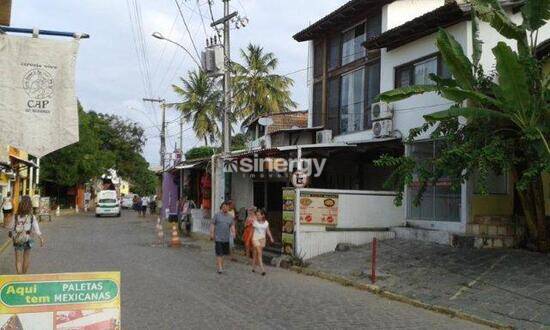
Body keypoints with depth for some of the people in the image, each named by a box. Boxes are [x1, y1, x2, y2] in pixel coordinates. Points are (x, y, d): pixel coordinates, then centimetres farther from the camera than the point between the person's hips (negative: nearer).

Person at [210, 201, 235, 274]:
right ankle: (219, 267, -8)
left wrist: (233, 232, -9)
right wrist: (212, 233, -9)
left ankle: (218, 264, 27)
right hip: (218, 237, -4)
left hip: (226, 238, 4)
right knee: (219, 253, -8)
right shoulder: (217, 215, -2)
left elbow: (232, 225, 9)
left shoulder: (230, 217, 9)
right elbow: (212, 224, -1)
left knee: (223, 253, 12)